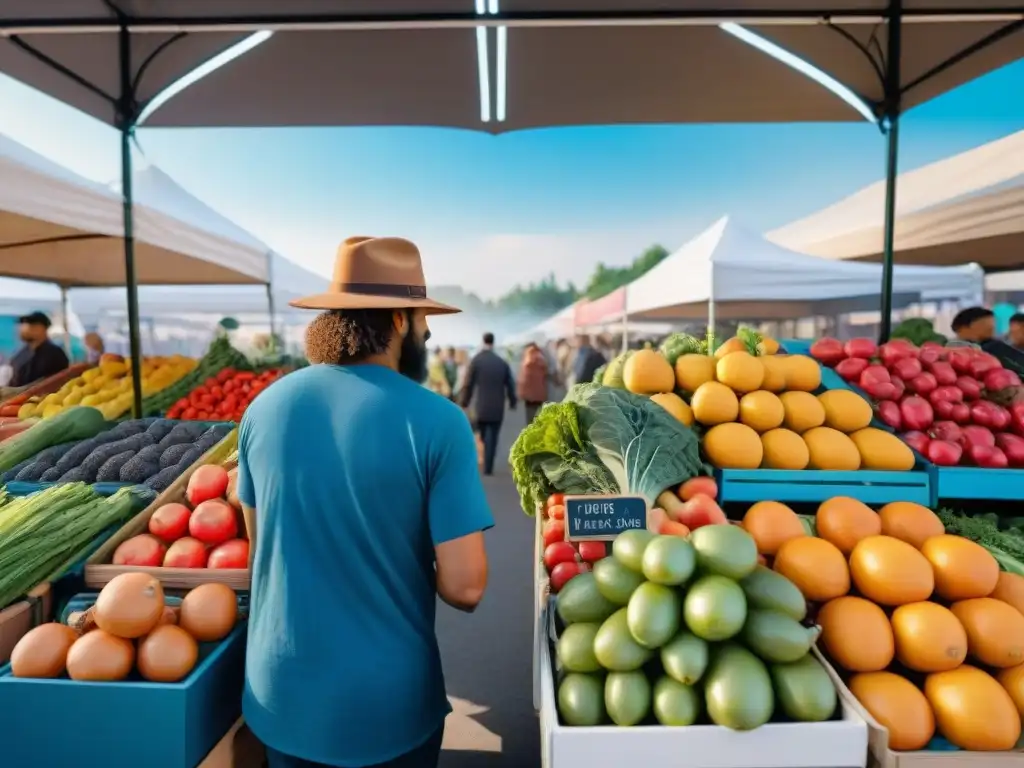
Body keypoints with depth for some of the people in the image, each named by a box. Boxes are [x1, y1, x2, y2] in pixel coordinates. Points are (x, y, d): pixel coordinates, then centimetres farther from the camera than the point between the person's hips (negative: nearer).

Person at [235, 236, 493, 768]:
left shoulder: (264, 407, -7)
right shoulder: (437, 421, -22)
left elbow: (257, 539, 6)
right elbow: (464, 587, -20)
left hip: (280, 690, 4)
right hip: (390, 701, -3)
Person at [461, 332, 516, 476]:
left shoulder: (476, 360, -4)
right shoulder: (502, 362, 2)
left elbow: (469, 384, -5)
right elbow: (510, 385, 6)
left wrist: (465, 402, 5)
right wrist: (512, 402, 19)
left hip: (481, 407, -1)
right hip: (497, 408, 1)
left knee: (483, 437, 14)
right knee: (492, 438, 4)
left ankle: (484, 464, 12)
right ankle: (488, 467, 1)